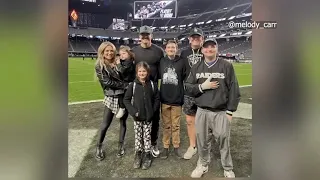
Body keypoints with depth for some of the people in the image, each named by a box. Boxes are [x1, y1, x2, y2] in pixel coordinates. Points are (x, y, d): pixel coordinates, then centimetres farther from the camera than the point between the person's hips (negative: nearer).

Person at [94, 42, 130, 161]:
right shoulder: (99, 66, -4)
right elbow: (108, 82, -14)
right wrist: (126, 85, -16)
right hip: (111, 98, -2)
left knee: (123, 122, 12)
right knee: (105, 124, 4)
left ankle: (121, 145, 29)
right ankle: (99, 147, 25)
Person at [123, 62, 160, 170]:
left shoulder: (152, 85, -4)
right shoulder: (133, 85, -6)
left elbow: (157, 99, 2)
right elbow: (126, 99, -1)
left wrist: (153, 111, -8)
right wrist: (133, 111, -10)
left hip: (148, 117, 0)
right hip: (137, 117, 0)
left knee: (147, 136, 9)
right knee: (138, 136, 12)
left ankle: (147, 155, 25)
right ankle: (138, 154, 28)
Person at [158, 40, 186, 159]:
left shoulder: (181, 62, -3)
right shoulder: (161, 61, 3)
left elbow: (185, 79, -1)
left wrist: (184, 97, -2)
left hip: (177, 99, -2)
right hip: (164, 99, 2)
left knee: (176, 125, 9)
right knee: (166, 125, 12)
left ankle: (176, 147, 24)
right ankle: (165, 147, 23)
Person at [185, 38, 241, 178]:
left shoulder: (227, 66, 0)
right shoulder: (196, 68, 9)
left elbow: (234, 90, -1)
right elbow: (188, 88, 7)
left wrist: (230, 112, -5)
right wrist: (202, 86, -11)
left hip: (221, 112, -2)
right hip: (202, 112, 3)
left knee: (224, 141, 3)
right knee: (202, 141, 11)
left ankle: (228, 169, 25)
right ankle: (203, 165, 33)